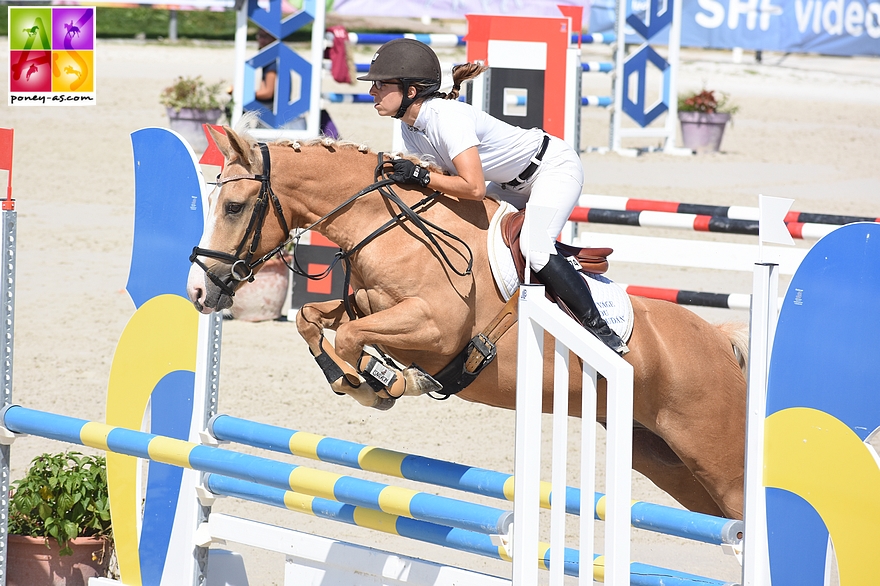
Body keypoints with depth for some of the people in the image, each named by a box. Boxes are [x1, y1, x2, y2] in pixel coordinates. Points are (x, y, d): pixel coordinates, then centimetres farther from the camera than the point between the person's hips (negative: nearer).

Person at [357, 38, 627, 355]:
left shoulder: (446, 117, -33)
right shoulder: (409, 127, -5)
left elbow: (474, 187, -40)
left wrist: (421, 176, -37)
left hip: (555, 167, -10)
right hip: (515, 183, 10)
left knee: (532, 246, -28)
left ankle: (601, 329, -21)